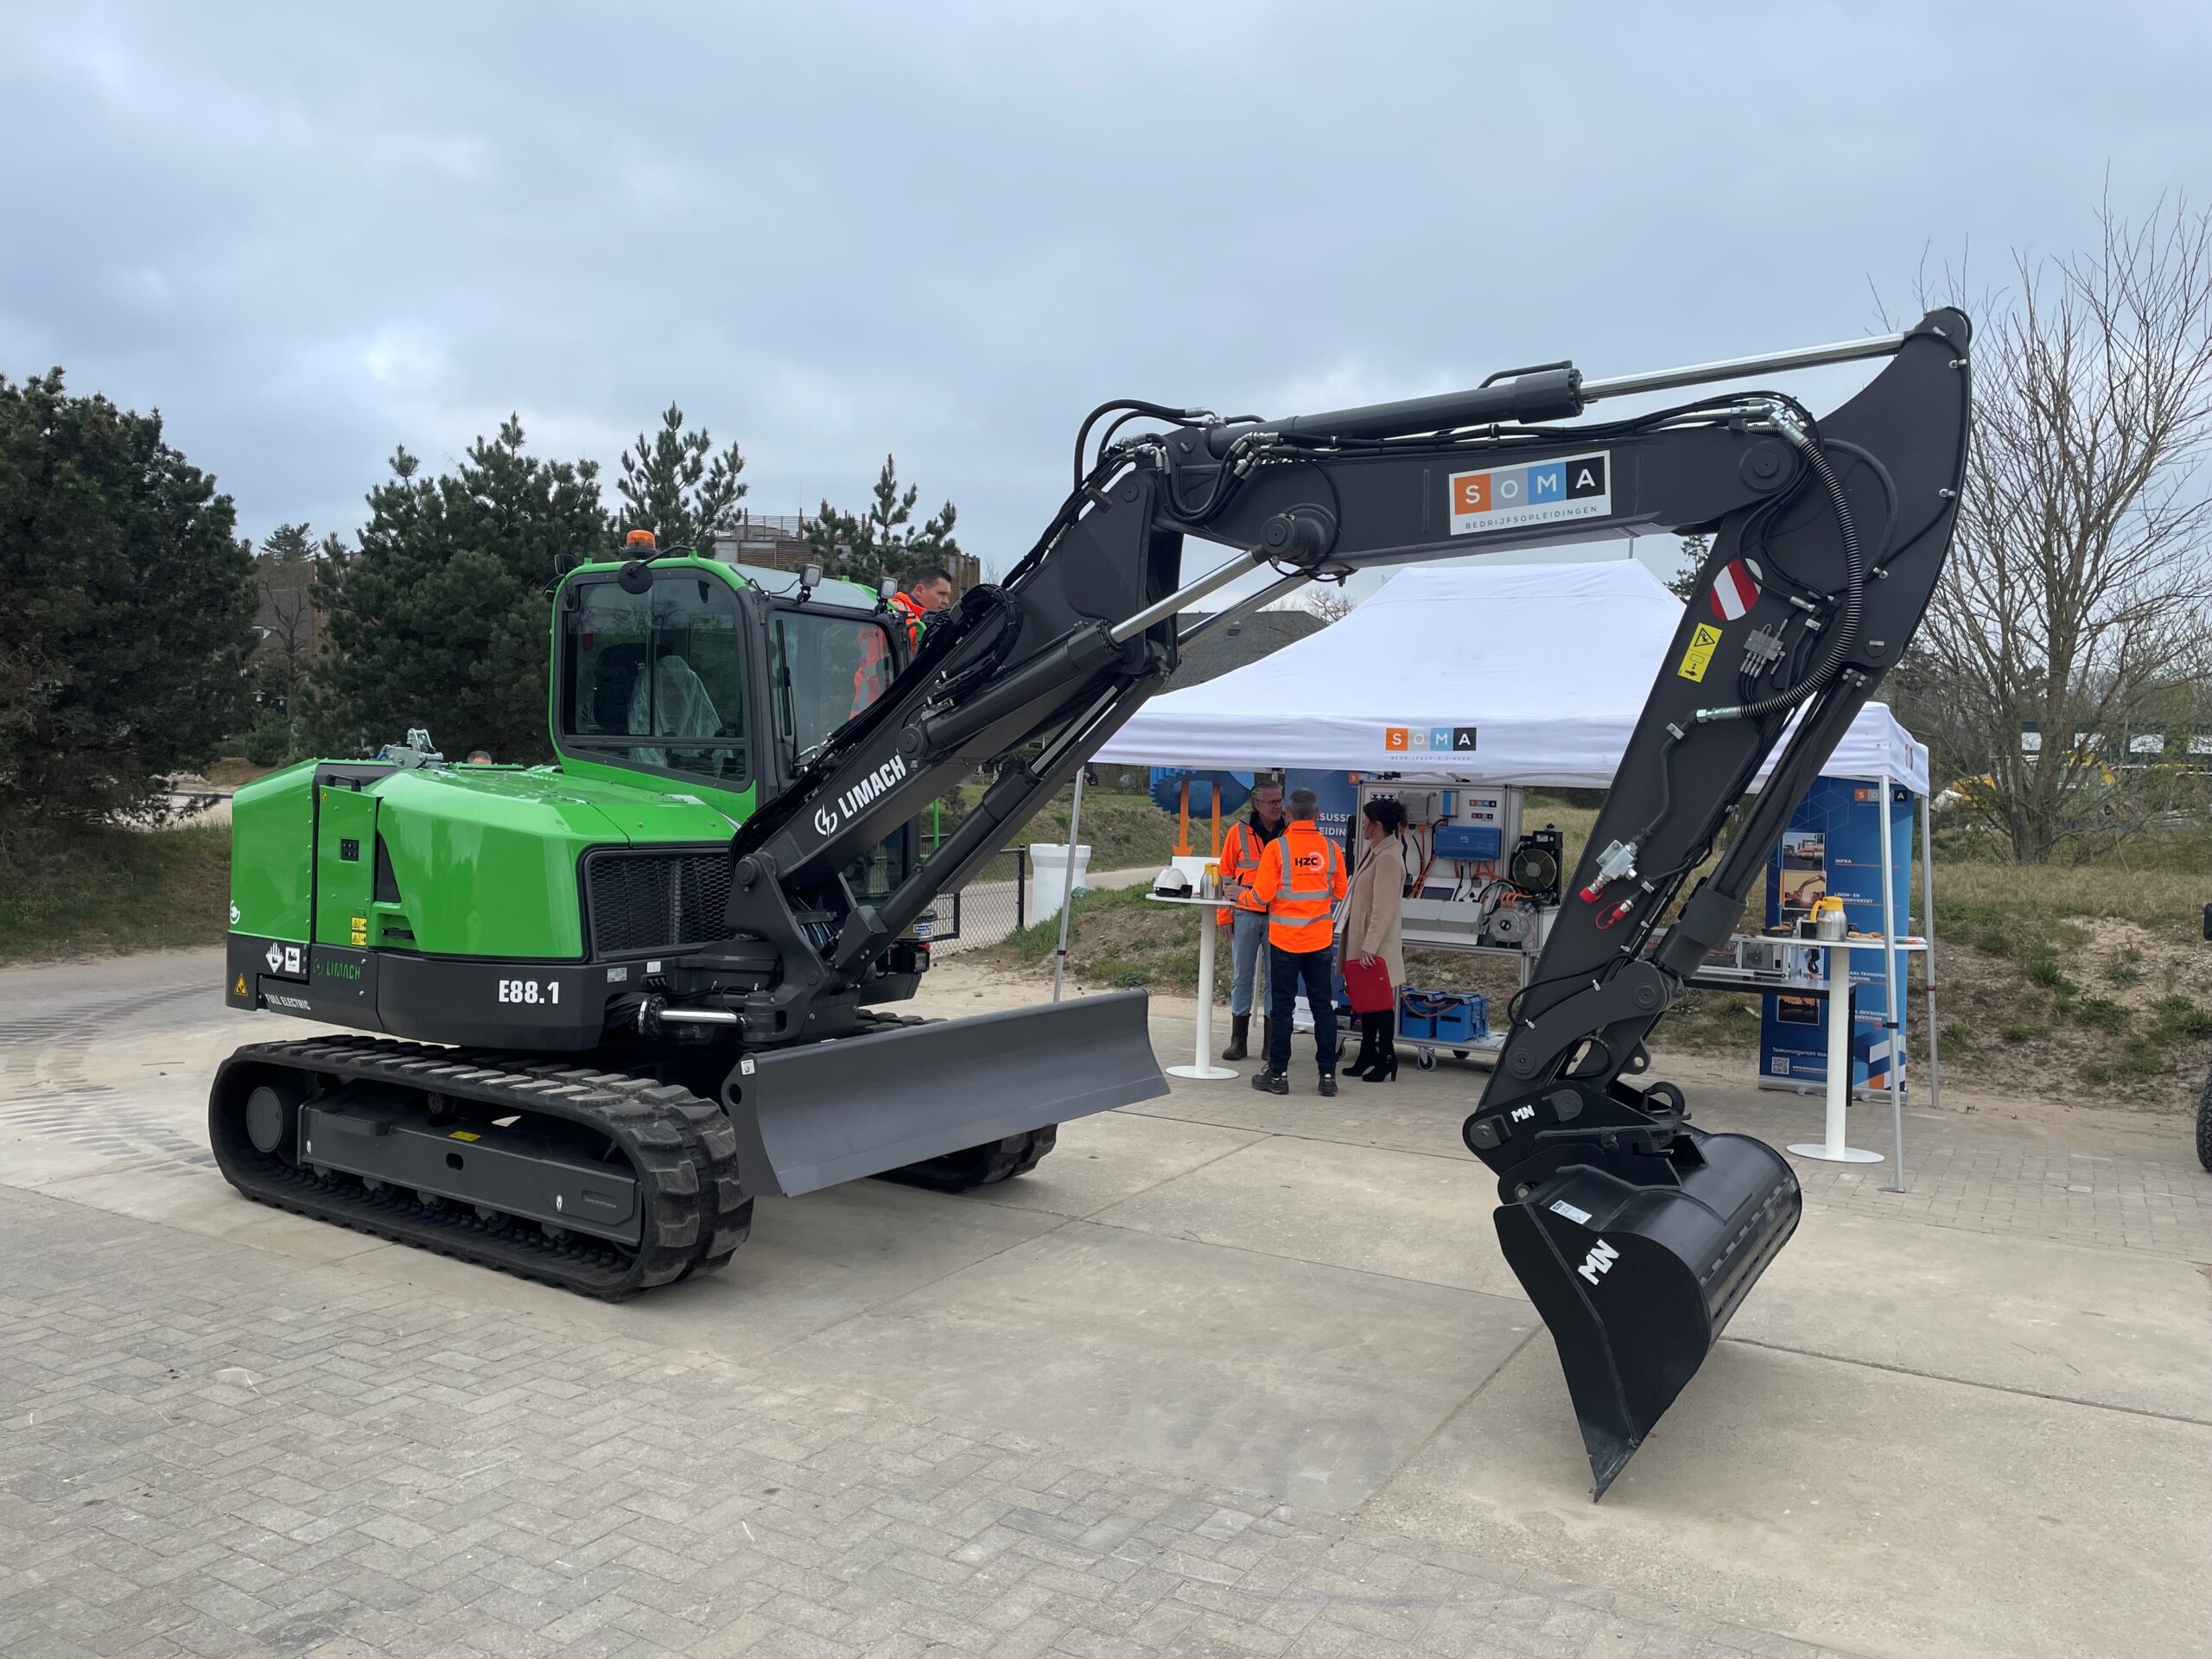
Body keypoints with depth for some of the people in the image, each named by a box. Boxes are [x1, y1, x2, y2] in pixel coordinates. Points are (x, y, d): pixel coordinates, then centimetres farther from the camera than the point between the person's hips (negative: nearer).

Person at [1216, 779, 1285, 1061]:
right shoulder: (1238, 833, 2)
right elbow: (1226, 876, 4)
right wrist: (1225, 914, 0)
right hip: (1245, 915, 0)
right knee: (1242, 977, 5)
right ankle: (1238, 1040, 12)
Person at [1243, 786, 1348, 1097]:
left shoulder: (1277, 847, -12)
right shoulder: (1331, 848, -2)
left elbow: (1262, 896, -12)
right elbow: (1339, 893, 8)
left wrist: (1242, 896, 8)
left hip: (1284, 939, -2)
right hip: (1320, 939, 3)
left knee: (1281, 1007, 5)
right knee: (1323, 1006, 9)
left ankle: (1278, 1074, 8)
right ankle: (1328, 1074, 11)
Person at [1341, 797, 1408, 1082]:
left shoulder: (1388, 858, -18)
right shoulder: (1374, 852, 12)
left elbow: (1384, 908, -21)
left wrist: (1369, 947, -22)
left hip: (1377, 944, -9)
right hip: (1363, 939, 9)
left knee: (1381, 1000, -2)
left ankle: (1386, 1059, 6)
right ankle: (1368, 1056, 22)